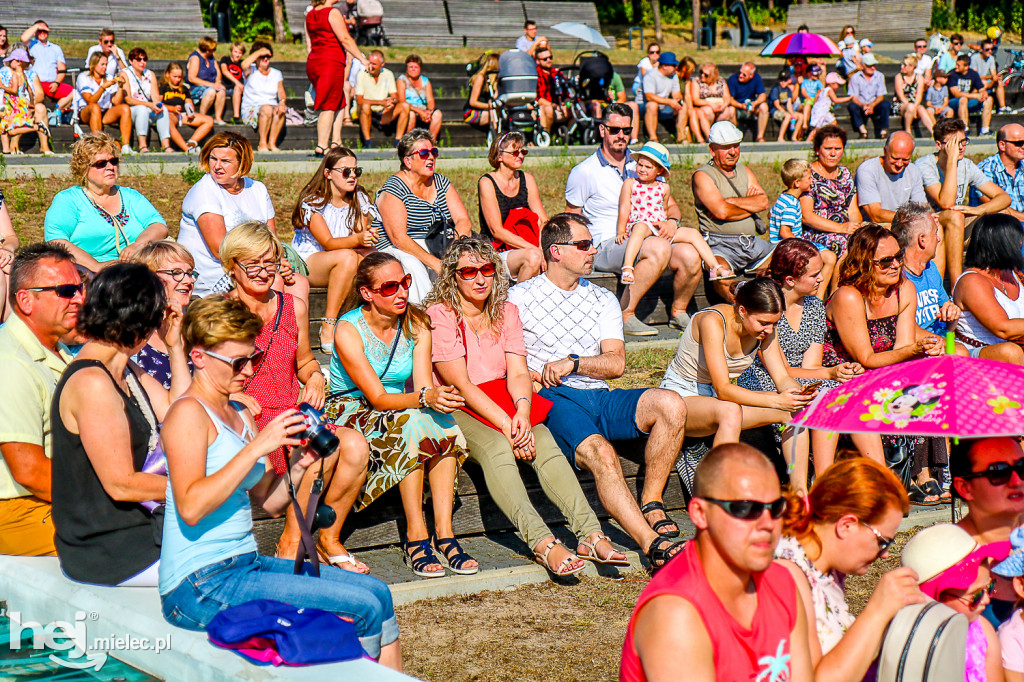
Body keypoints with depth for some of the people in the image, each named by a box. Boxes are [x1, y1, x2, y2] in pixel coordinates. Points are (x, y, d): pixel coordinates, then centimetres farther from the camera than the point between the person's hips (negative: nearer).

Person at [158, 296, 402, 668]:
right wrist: (257, 447, -24)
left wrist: (298, 465, -4)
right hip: (202, 585, -9)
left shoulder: (239, 414, 15)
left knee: (377, 592, 6)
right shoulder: (188, 412, -12)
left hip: (246, 564, 9)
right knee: (365, 608, -14)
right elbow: (191, 508, -25)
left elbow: (269, 501, 15)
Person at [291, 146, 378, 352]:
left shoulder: (359, 199, 5)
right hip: (307, 262, -5)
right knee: (347, 257, -37)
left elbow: (362, 237, -5)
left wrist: (368, 239, -31)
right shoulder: (312, 202, -12)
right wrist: (356, 239, -40)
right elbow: (328, 243, -21)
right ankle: (328, 329, -34)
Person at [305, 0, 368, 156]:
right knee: (329, 106, -6)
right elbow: (345, 39, -15)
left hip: (313, 62, 8)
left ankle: (336, 141, 11)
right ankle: (321, 146, -8)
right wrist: (362, 59, -10)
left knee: (340, 103, 16)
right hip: (331, 62, -8)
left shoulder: (310, 15, 14)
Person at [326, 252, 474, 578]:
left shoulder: (417, 324, -3)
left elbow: (423, 387, -10)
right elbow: (377, 398, -24)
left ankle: (444, 533, -30)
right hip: (351, 415, -4)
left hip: (399, 414, 5)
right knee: (413, 421, -34)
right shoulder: (349, 330, -18)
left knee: (444, 424, -29)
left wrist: (440, 396, -34)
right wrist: (424, 398, -41)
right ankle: (415, 536, -32)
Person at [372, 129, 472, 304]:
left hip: (436, 249, 6)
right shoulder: (393, 189, -9)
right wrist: (435, 263, -27)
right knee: (411, 264, -37)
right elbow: (398, 238, -19)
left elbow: (463, 219, 5)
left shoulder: (442, 183, 12)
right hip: (395, 251, -6)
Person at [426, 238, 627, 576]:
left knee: (543, 440, -26)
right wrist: (505, 424, -23)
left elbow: (518, 374, 1)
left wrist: (522, 411, -21)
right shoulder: (439, 315, -5)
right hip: (454, 408, -5)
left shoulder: (506, 312, 12)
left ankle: (591, 535, -40)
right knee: (495, 448, -35)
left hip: (502, 403, 5)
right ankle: (542, 543, -50)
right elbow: (460, 384, -14)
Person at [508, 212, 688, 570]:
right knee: (601, 453, -35)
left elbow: (616, 363, 9)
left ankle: (651, 503, -12)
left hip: (599, 397, 5)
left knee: (670, 405, -23)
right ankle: (653, 544, -41)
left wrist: (573, 363, -8)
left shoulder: (602, 299, 21)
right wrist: (537, 376, -16)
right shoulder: (520, 297, 8)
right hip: (554, 401, -5)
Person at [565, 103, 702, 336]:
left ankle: (678, 313, 2)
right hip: (606, 245, -5)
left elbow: (671, 205, 20)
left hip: (643, 238, 5)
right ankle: (625, 316, -25)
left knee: (690, 255, -23)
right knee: (660, 249, -34)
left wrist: (671, 221, -5)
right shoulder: (584, 172, 1)